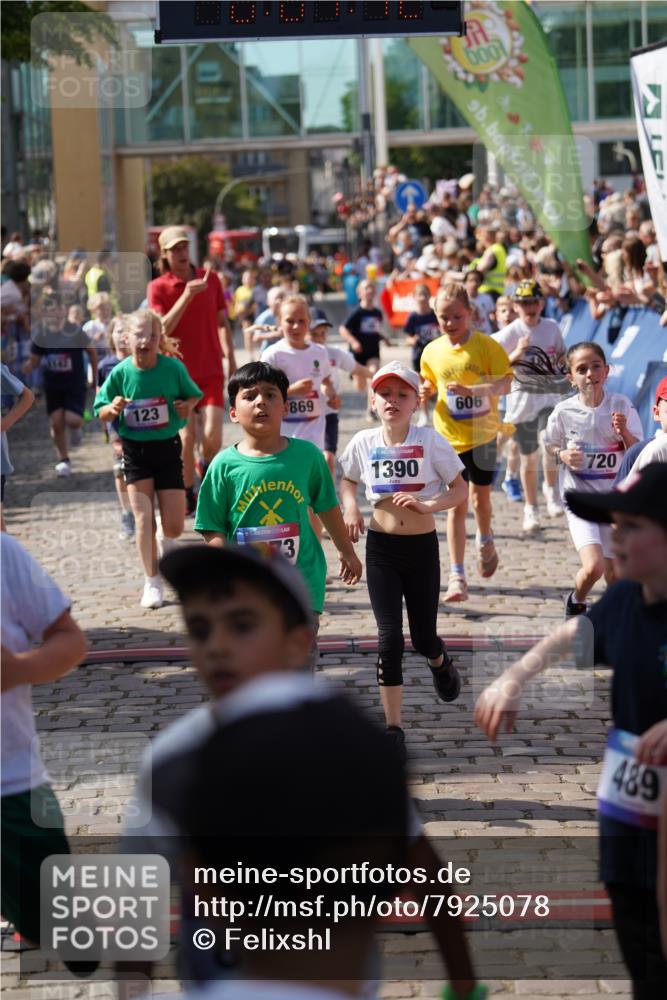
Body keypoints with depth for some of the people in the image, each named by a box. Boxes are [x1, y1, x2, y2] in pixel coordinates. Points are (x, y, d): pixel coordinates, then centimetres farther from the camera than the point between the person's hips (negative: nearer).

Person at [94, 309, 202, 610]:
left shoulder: (174, 368, -9)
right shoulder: (120, 373, -9)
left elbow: (194, 396, 7)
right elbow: (101, 412, -1)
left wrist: (188, 406, -14)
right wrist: (113, 409, -23)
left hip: (168, 448, 0)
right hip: (135, 451, 0)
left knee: (174, 525, 1)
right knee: (144, 519, -6)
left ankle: (166, 542, 39)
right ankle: (152, 582, 6)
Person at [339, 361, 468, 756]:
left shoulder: (430, 441, -9)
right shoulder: (364, 442, -3)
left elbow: (461, 489, -4)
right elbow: (347, 480, 16)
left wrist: (428, 505, -21)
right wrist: (350, 506, -4)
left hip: (422, 547, -1)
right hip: (381, 548, 1)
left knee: (423, 637, 10)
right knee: (390, 638, -7)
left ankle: (440, 663, 49)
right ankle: (394, 728, 2)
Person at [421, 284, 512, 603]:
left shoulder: (486, 346, -8)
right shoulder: (432, 352, 1)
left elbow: (504, 383, -12)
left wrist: (474, 390, -28)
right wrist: (426, 393, -8)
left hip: (483, 433, -1)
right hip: (449, 437, 1)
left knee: (480, 497, 13)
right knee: (456, 504, -3)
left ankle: (485, 541, 47)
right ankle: (457, 576, -4)